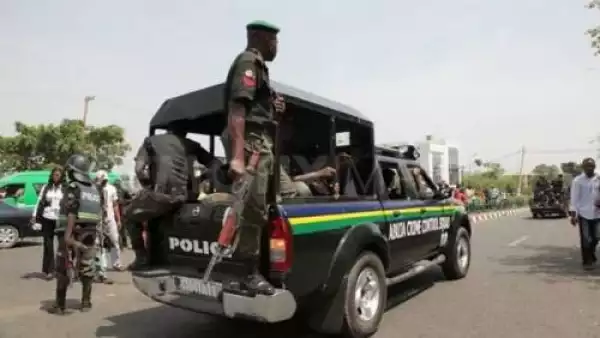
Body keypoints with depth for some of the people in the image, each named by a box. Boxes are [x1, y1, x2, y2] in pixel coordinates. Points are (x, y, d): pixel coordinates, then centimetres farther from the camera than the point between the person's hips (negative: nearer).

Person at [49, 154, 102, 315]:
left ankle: (60, 305, 5)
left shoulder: (73, 188, -9)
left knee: (63, 269, 2)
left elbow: (72, 213, -20)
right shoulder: (94, 189, 11)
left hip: (72, 233, -6)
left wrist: (67, 234, -24)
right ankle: (86, 302, 18)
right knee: (86, 268, 13)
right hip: (89, 233, 6)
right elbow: (99, 213, 12)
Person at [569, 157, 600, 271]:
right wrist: (573, 215, -10)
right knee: (586, 239, 0)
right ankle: (587, 261, 11)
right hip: (583, 213, -4)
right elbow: (574, 199, -6)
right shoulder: (577, 181, -5)